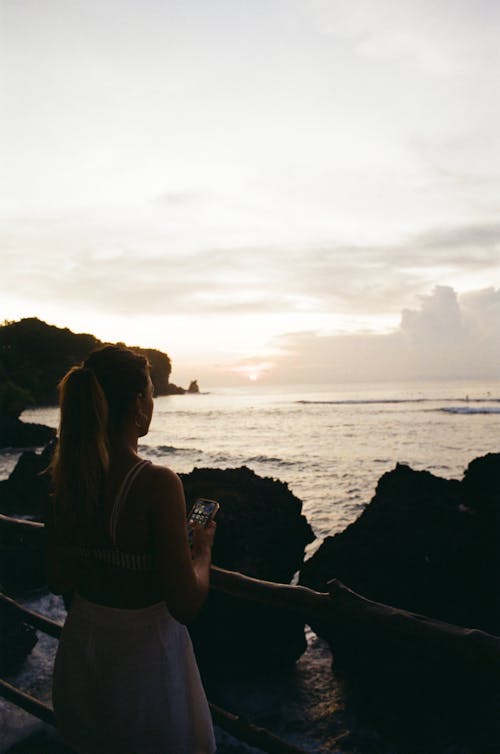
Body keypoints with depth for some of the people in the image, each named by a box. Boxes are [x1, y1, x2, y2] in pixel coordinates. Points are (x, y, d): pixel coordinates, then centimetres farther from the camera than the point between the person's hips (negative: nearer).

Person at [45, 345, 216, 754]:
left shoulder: (68, 478, -8)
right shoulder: (157, 483, -27)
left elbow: (59, 581, 3)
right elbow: (185, 606, -24)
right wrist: (204, 548, -7)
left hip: (80, 654, 6)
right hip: (142, 656, -6)